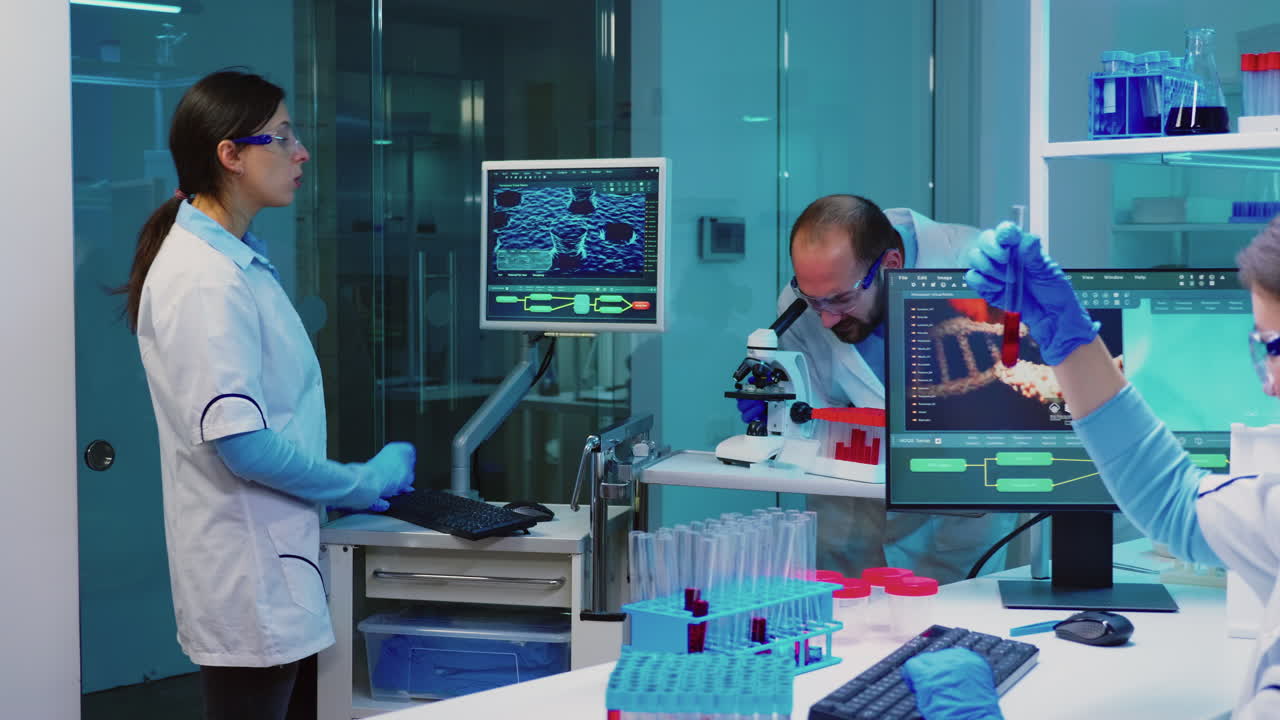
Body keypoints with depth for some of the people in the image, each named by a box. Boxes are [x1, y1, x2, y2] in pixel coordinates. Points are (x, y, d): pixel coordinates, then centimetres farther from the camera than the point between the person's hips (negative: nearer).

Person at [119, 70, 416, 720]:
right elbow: (242, 445, -23)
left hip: (275, 562, 10)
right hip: (247, 587, -10)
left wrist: (352, 484, 8)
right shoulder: (205, 280, -19)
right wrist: (365, 483, -11)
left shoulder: (236, 258, 12)